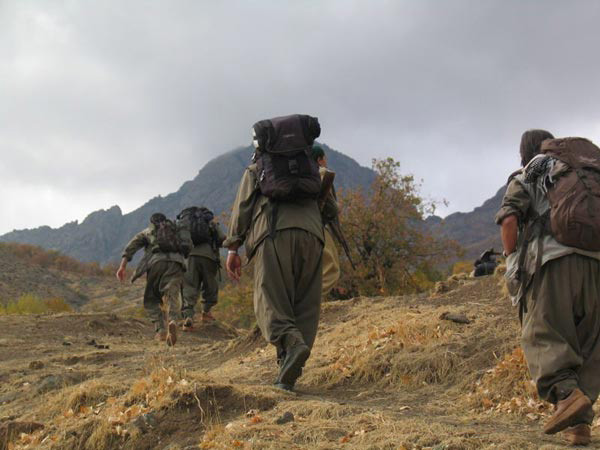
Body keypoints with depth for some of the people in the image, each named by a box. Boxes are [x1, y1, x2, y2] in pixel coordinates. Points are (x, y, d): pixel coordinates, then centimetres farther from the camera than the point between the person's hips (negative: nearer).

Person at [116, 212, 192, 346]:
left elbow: (131, 246, 12)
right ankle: (173, 321, -37)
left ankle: (161, 330, -3)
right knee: (172, 298, -8)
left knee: (151, 300, 14)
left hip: (157, 262, -1)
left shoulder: (147, 231, 27)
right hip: (176, 263, 1)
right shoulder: (177, 230, 34)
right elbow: (188, 248, 24)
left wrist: (122, 266, 5)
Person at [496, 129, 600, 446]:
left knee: (544, 339, -4)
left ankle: (567, 393, -30)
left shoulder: (524, 179, 15)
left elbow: (508, 221, -3)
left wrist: (513, 268, 5)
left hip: (551, 265, -4)